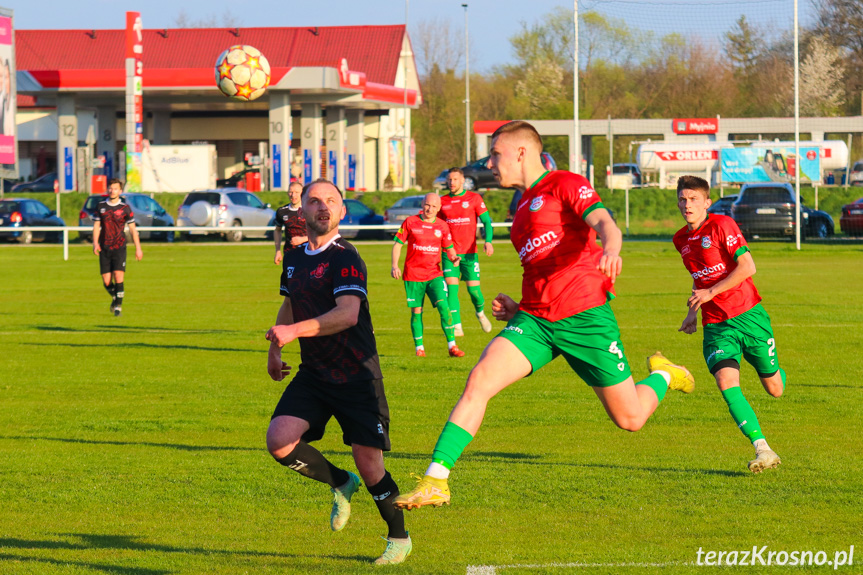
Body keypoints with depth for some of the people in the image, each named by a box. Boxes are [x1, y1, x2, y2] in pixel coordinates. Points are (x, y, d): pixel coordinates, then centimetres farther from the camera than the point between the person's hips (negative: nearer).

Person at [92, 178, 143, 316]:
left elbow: (132, 229, 4)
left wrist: (138, 248, 1)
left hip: (119, 248, -2)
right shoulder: (101, 206, 6)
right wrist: (95, 242, -7)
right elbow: (96, 226, 8)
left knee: (119, 277, -15)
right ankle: (115, 298, 31)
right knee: (106, 281, 1)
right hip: (104, 248, 2)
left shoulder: (125, 208, 0)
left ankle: (118, 305, -1)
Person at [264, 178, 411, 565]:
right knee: (279, 441, -14)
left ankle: (399, 538, 15)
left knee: (368, 463, -8)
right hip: (313, 374, 6)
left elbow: (348, 313, -27)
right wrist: (274, 349, 23)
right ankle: (339, 483, 14)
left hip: (357, 376, -6)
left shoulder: (345, 259, -13)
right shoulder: (294, 258, 10)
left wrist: (294, 330, -33)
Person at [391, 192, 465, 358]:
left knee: (444, 307, -13)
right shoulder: (410, 222, 1)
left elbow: (449, 248, 16)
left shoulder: (442, 226, 6)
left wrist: (453, 258, -7)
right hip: (413, 275, -1)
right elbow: (397, 244, 4)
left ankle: (452, 346, -9)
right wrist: (394, 265, -9)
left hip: (434, 274, 1)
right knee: (416, 311, 0)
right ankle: (419, 347, 14)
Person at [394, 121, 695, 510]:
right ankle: (435, 482, -19)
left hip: (584, 317, -6)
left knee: (630, 419, 0)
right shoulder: (523, 208, 23)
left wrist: (611, 248, -43)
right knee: (479, 380, -17)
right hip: (534, 321, 6)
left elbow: (603, 222, -20)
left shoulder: (566, 184, -1)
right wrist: (517, 309, 16)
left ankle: (663, 375, 35)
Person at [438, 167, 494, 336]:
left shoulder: (474, 198, 1)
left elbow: (486, 221, 0)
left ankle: (480, 312, 28)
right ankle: (457, 327, -11)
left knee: (474, 289, -5)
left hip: (469, 252, -2)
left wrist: (488, 241, -15)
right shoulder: (442, 202, 8)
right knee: (451, 288, -12)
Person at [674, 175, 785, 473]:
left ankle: (775, 370, 45)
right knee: (726, 382, -23)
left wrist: (710, 293, -18)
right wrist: (693, 310, 16)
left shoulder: (722, 225, -9)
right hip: (715, 325, 4)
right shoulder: (681, 240, 10)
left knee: (774, 390, 6)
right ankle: (762, 449, -24)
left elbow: (747, 267, -15)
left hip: (748, 315, -4)